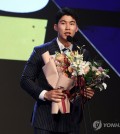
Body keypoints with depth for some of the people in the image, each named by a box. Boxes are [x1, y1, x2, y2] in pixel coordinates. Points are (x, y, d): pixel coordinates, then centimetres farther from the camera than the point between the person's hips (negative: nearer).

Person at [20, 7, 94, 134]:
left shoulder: (83, 55, 8)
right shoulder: (41, 51, -1)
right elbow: (25, 79, 0)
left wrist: (88, 92, -6)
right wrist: (44, 94, -15)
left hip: (71, 121, 3)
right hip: (45, 119, -3)